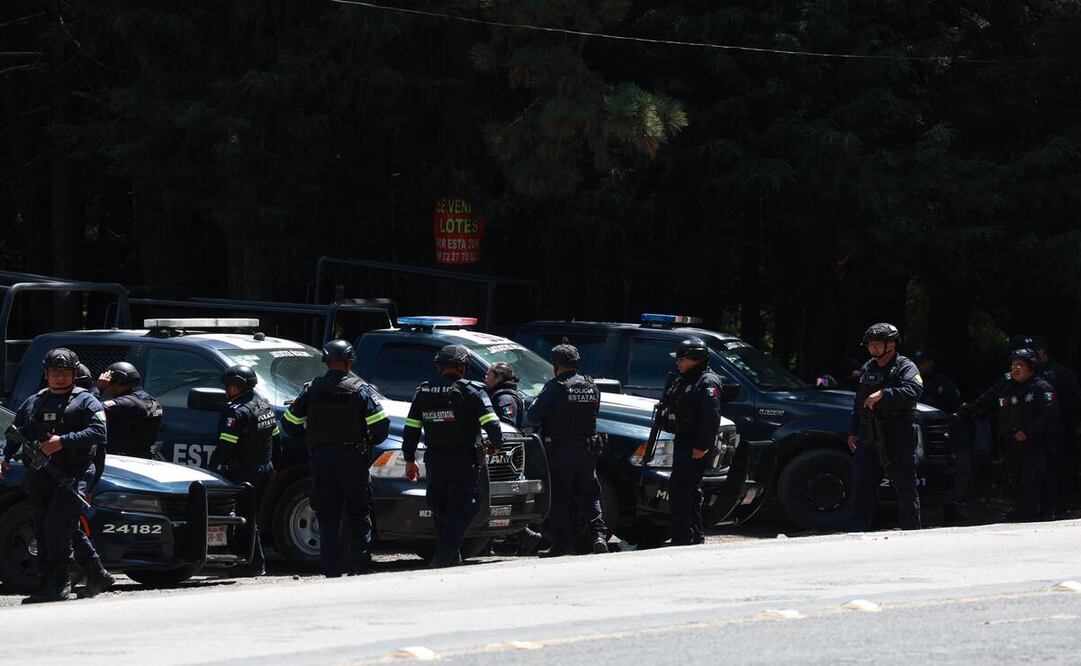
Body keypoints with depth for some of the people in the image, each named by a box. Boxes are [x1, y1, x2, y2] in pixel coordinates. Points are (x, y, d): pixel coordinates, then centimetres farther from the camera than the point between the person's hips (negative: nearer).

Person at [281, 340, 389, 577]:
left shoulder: (312, 389, 3)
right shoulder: (360, 389, -4)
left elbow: (289, 424, 6)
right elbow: (381, 425, -10)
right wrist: (370, 442, 10)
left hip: (321, 459, 2)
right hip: (352, 459, -2)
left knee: (327, 517, 5)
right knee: (359, 514, 9)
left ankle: (331, 571, 1)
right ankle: (362, 564, 1)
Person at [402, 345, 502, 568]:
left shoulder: (423, 393, 7)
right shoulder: (471, 391, -7)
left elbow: (410, 429, 9)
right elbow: (492, 424, -12)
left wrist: (409, 460, 17)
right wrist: (496, 444, 7)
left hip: (434, 461, 4)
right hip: (463, 461, -4)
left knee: (441, 511, 15)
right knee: (461, 511, -1)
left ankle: (452, 558, 17)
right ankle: (445, 556, -14)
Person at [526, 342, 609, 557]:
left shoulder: (555, 387, -12)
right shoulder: (591, 387, 5)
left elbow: (532, 416, -11)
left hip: (560, 450, -5)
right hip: (587, 449, 5)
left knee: (558, 498, 3)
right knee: (589, 495, 13)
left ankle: (562, 543, 2)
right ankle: (599, 535, -3)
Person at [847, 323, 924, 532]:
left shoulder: (905, 367, -4)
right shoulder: (867, 369, 18)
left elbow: (914, 390, -24)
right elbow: (858, 403, 25)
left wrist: (883, 394, -29)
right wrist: (853, 432, 21)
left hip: (898, 439, -7)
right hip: (868, 439, 7)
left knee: (906, 488, -1)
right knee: (861, 487, 5)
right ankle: (856, 535, 10)